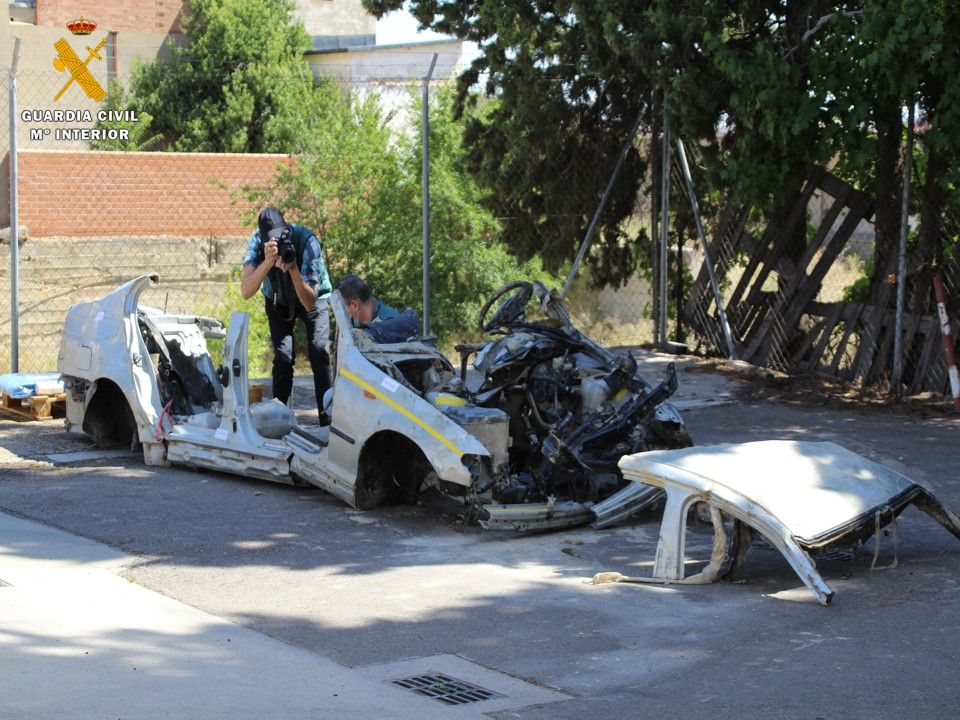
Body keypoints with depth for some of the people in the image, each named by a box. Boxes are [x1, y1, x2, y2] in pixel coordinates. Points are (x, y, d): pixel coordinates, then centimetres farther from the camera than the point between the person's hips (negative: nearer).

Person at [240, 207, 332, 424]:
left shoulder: (307, 241, -35)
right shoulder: (257, 242, -28)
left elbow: (309, 303, -36)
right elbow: (246, 292, -37)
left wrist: (293, 268, -50)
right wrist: (268, 262, -50)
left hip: (313, 297, -2)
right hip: (278, 301, 2)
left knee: (318, 353, -17)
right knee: (283, 356, -14)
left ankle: (327, 420, -14)